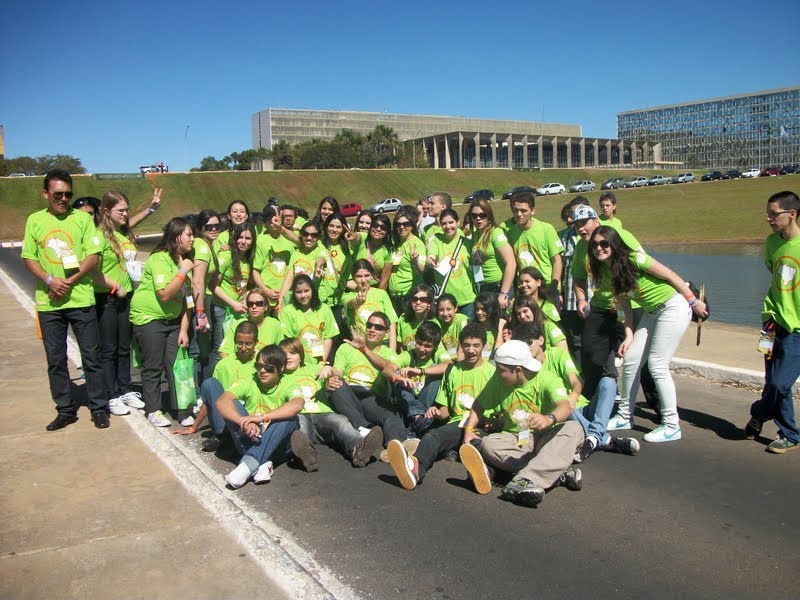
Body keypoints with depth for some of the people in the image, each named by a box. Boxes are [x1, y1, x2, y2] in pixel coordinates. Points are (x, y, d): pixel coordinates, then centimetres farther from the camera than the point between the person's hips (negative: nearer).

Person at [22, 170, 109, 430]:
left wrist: (69, 282, -14)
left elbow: (94, 256, -5)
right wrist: (50, 280, -12)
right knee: (55, 360, 9)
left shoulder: (82, 218, 0)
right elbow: (28, 258, 6)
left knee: (91, 356, 2)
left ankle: (99, 408, 14)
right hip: (48, 302, 3)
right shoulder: (35, 220, 7)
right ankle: (65, 410, 21)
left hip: (80, 299, -2)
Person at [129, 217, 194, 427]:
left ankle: (182, 410, 9)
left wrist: (184, 329, 0)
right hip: (148, 317, -6)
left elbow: (186, 299, 6)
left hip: (173, 319, 6)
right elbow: (165, 294, -26)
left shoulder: (185, 261, 7)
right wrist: (183, 271, -23)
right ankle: (153, 410, 13)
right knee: (153, 366, 1)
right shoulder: (159, 259, -17)